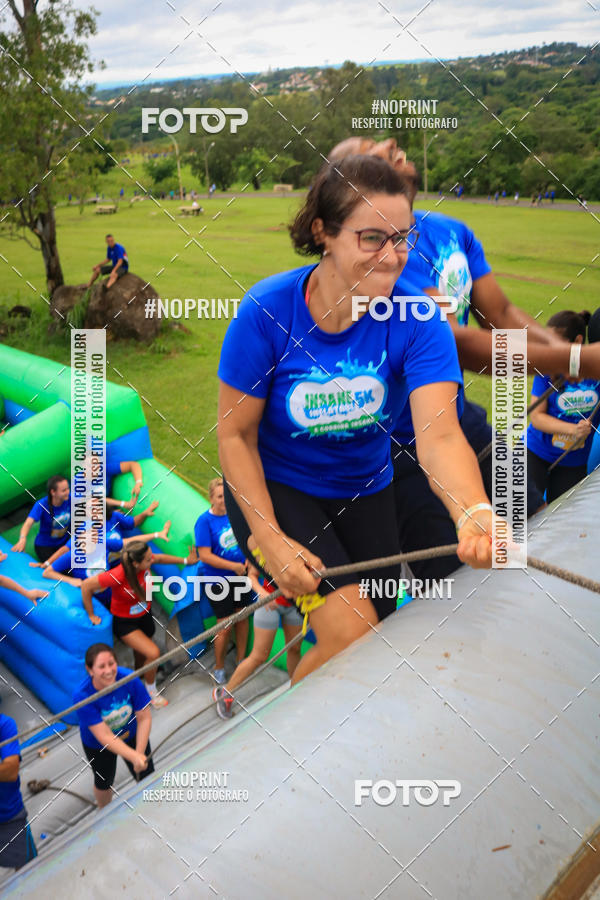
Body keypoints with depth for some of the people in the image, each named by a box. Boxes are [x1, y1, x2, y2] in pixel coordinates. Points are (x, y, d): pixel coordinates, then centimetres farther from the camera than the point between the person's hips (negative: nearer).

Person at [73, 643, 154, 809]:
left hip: (132, 735, 1)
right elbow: (104, 736, -36)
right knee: (104, 783, 24)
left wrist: (140, 753, -27)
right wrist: (134, 757, -43)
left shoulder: (130, 679, -32)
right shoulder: (82, 696, -37)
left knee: (147, 778, 13)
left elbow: (144, 718, -21)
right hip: (98, 746, -1)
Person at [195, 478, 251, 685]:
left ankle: (241, 661, 34)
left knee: (242, 617, 15)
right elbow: (205, 556, -21)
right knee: (225, 627, 0)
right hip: (218, 580, -5)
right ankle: (219, 669, 20)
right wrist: (234, 566, -23)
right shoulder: (204, 521, -17)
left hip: (241, 575, 5)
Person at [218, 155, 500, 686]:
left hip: (365, 491, 4)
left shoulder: (416, 319, -19)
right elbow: (235, 433, -15)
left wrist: (475, 513, -52)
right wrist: (271, 538, -21)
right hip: (273, 487, -3)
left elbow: (439, 435, -32)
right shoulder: (266, 310, -23)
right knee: (351, 632, -21)